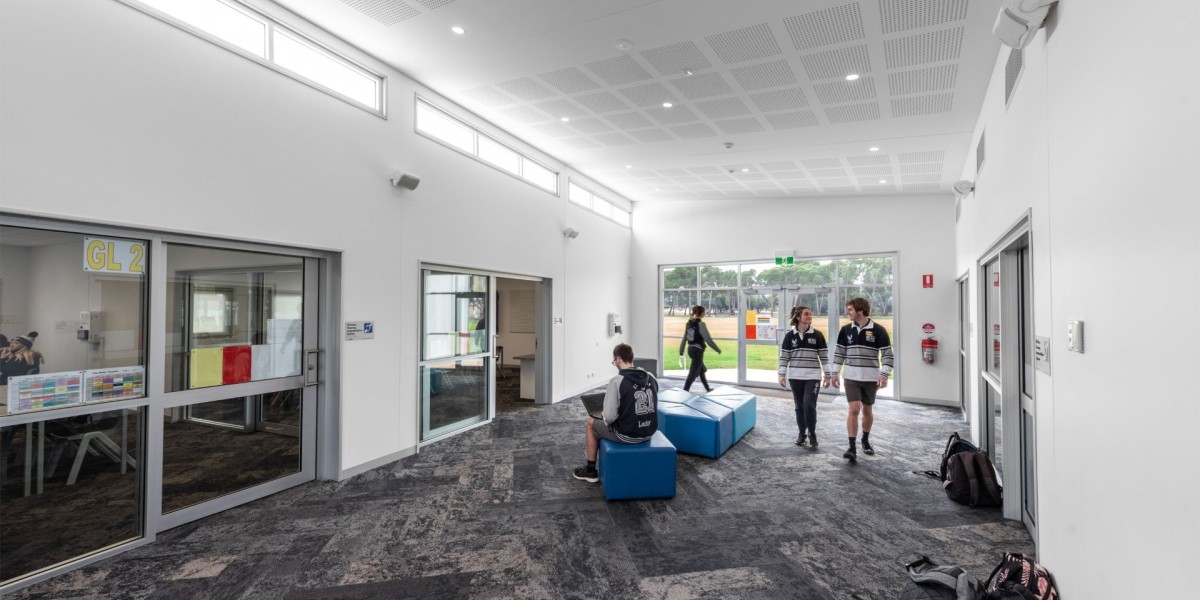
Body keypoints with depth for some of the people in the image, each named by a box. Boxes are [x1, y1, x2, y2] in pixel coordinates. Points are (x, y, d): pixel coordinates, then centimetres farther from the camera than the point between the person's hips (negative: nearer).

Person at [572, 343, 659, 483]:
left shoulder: (616, 381, -20)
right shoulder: (652, 378, -1)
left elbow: (610, 417, -22)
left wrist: (606, 420, 2)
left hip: (626, 435, -6)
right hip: (649, 432, 7)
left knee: (591, 423, 21)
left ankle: (590, 470, 31)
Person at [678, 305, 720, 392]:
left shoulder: (689, 323, 5)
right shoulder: (701, 324, -16)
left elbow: (684, 338, 8)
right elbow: (708, 339, -17)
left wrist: (681, 352, 13)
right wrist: (718, 350, -6)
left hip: (690, 349, 8)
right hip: (698, 350, -8)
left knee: (702, 369, 24)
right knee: (693, 372, -2)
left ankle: (707, 388, 38)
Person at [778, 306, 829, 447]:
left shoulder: (817, 335, -1)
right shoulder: (789, 336, 0)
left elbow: (824, 356, 2)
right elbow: (784, 356, 3)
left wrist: (827, 376, 0)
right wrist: (782, 375, -2)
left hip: (813, 376, -1)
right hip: (795, 377, 1)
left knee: (809, 405, -9)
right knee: (800, 406, 9)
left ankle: (812, 433, 9)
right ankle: (802, 433, 23)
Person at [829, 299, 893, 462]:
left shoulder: (878, 330, -7)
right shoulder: (846, 330, 2)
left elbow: (887, 354, -7)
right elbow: (839, 353, 8)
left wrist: (884, 375, -17)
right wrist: (834, 373, 4)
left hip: (871, 379, -1)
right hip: (851, 378, 1)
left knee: (867, 411, 13)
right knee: (853, 410, -9)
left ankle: (865, 440, 36)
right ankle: (852, 448, -8)